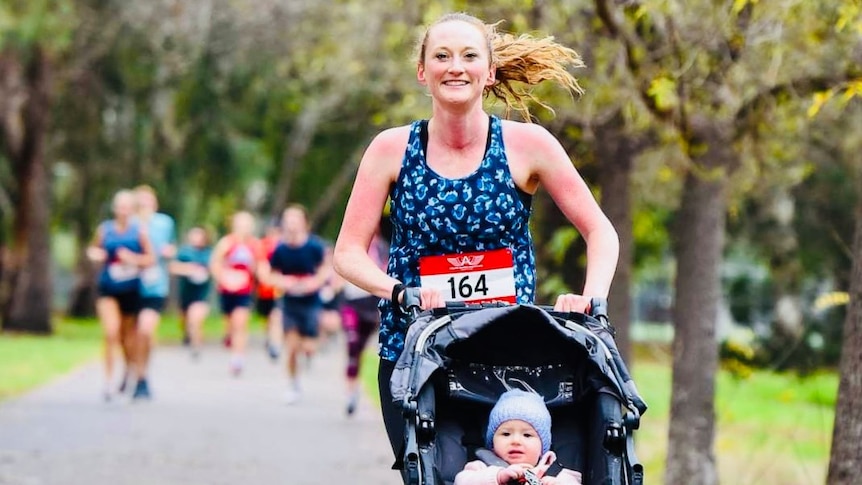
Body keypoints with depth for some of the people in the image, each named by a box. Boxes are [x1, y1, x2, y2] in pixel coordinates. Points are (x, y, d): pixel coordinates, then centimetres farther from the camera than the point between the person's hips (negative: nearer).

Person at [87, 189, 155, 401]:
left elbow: (151, 258, -1)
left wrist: (134, 259, -18)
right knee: (111, 334, -15)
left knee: (128, 334, 14)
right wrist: (94, 254, -8)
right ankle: (109, 379, -11)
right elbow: (94, 249, 15)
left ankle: (129, 368, 40)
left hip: (131, 290, 0)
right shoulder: (104, 229, 1)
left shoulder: (139, 231, -2)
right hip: (108, 289, 0)